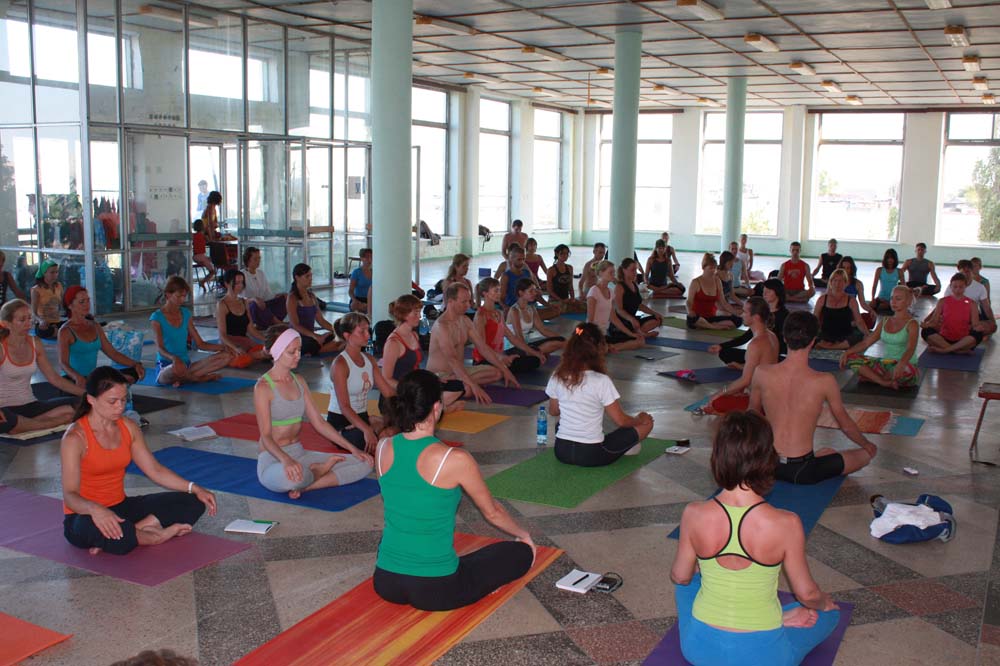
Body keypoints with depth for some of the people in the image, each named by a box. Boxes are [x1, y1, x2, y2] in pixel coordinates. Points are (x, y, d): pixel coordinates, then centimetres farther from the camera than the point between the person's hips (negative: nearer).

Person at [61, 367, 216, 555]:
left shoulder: (128, 427, 3)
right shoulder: (75, 438, -17)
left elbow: (155, 470, 8)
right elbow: (70, 496, -24)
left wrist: (194, 488, -4)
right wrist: (95, 509, -46)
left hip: (121, 507, 7)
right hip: (84, 517, -7)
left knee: (193, 503, -8)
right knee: (119, 535, -43)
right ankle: (153, 536, -11)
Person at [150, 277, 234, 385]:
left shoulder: (186, 314, 12)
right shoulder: (157, 317, -6)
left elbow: (200, 344, 13)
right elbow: (160, 348, -18)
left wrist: (223, 347, -4)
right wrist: (173, 358, -41)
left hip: (187, 365, 6)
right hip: (166, 367, -6)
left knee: (227, 356, -12)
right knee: (177, 369, -44)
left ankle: (185, 378, -19)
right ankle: (202, 378, -11)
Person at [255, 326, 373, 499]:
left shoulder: (299, 382, 10)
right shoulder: (263, 387, -11)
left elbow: (319, 422, 11)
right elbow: (265, 436, -18)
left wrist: (352, 449, 4)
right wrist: (286, 460, -38)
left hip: (299, 454, 7)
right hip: (273, 460, -7)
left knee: (364, 464, -7)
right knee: (295, 476, -44)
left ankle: (305, 487, -17)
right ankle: (318, 472, -9)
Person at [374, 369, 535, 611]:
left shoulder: (383, 449, -4)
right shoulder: (455, 459, -20)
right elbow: (492, 513, -3)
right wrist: (523, 534, 18)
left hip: (385, 583, 6)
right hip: (435, 591, -6)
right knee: (522, 552, 10)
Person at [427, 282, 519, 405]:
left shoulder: (464, 320, 7)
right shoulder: (441, 325, -22)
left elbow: (483, 347, 9)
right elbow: (452, 359, -33)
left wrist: (505, 370, 2)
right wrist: (474, 386, -42)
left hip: (459, 371, 9)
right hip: (440, 376, -9)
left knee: (497, 372, 3)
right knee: (468, 390, -37)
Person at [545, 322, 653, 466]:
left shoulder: (557, 377, -4)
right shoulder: (601, 381, -17)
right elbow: (621, 421, -9)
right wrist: (639, 419, 12)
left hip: (562, 452, 4)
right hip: (591, 456, -4)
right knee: (646, 423, 8)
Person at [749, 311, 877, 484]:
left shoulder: (762, 373, -11)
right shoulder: (824, 382, -17)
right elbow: (845, 424, 0)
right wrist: (868, 445, 23)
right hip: (802, 472, -3)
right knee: (865, 455, 21)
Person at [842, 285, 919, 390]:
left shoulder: (911, 324, -6)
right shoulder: (885, 321, 13)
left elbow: (910, 348, -24)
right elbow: (866, 342, 11)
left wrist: (901, 364, -45)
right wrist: (847, 352, -5)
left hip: (903, 365, -6)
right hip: (885, 363, 6)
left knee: (908, 370, -43)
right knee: (851, 357, -12)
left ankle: (872, 378, -18)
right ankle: (884, 382, -23)